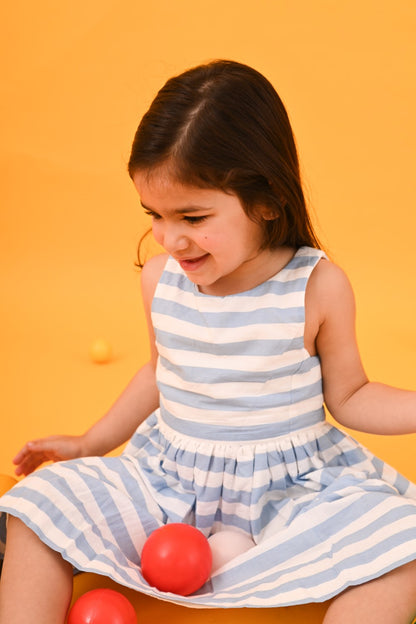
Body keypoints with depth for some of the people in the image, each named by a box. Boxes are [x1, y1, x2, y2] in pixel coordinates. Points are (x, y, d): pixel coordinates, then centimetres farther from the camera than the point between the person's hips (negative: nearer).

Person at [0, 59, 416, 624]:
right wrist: (91, 444, 16)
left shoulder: (317, 286, -14)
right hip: (171, 473, 3)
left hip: (292, 485, -2)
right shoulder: (160, 279, -4)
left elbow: (348, 396, -2)